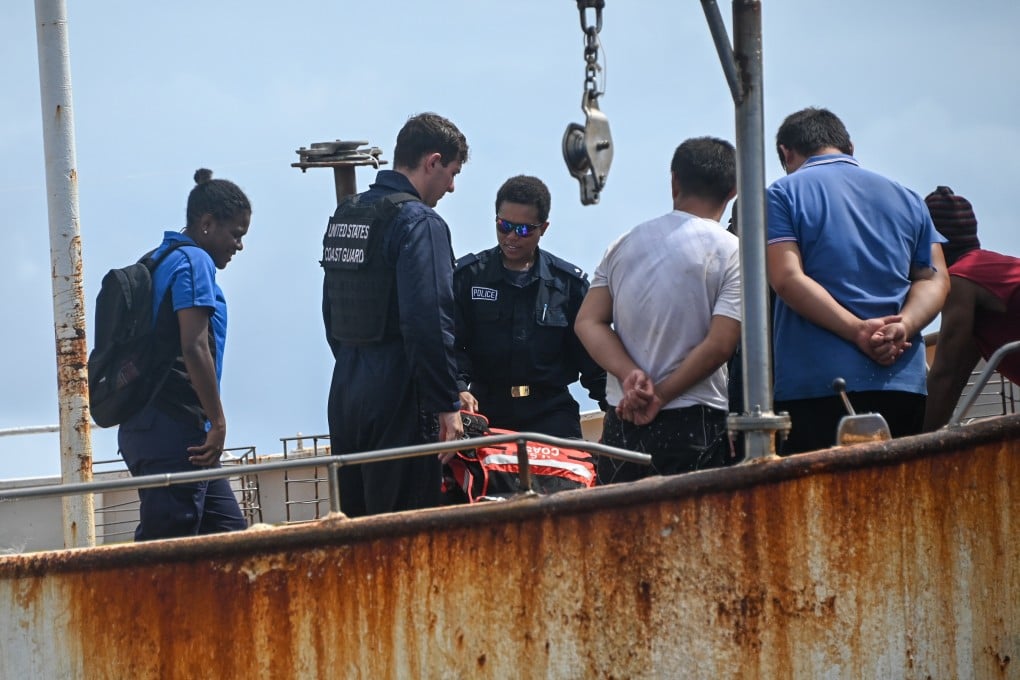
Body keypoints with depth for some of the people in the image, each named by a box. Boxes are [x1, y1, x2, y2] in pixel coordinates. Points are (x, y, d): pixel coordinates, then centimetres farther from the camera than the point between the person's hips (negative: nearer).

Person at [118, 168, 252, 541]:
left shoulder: (159, 261, 19)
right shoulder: (194, 262, -9)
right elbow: (194, 348, -19)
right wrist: (217, 422, -14)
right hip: (174, 433, -10)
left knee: (228, 532, 10)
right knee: (167, 545, -10)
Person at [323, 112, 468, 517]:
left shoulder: (344, 217, 14)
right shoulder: (419, 222, -12)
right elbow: (428, 324, -20)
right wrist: (447, 404, -16)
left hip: (345, 394, 8)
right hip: (398, 401, -8)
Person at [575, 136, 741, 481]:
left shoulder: (624, 245, 11)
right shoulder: (731, 253, -4)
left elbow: (588, 323, 4)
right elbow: (719, 345, -12)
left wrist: (631, 376, -7)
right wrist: (660, 397, -6)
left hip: (621, 424, 4)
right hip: (694, 425, -4)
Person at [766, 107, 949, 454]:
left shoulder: (783, 194, 5)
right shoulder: (906, 199, 20)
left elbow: (787, 279, -8)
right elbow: (935, 278, 10)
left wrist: (858, 330, -13)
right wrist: (903, 327, -6)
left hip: (814, 387, -4)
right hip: (904, 385, 4)